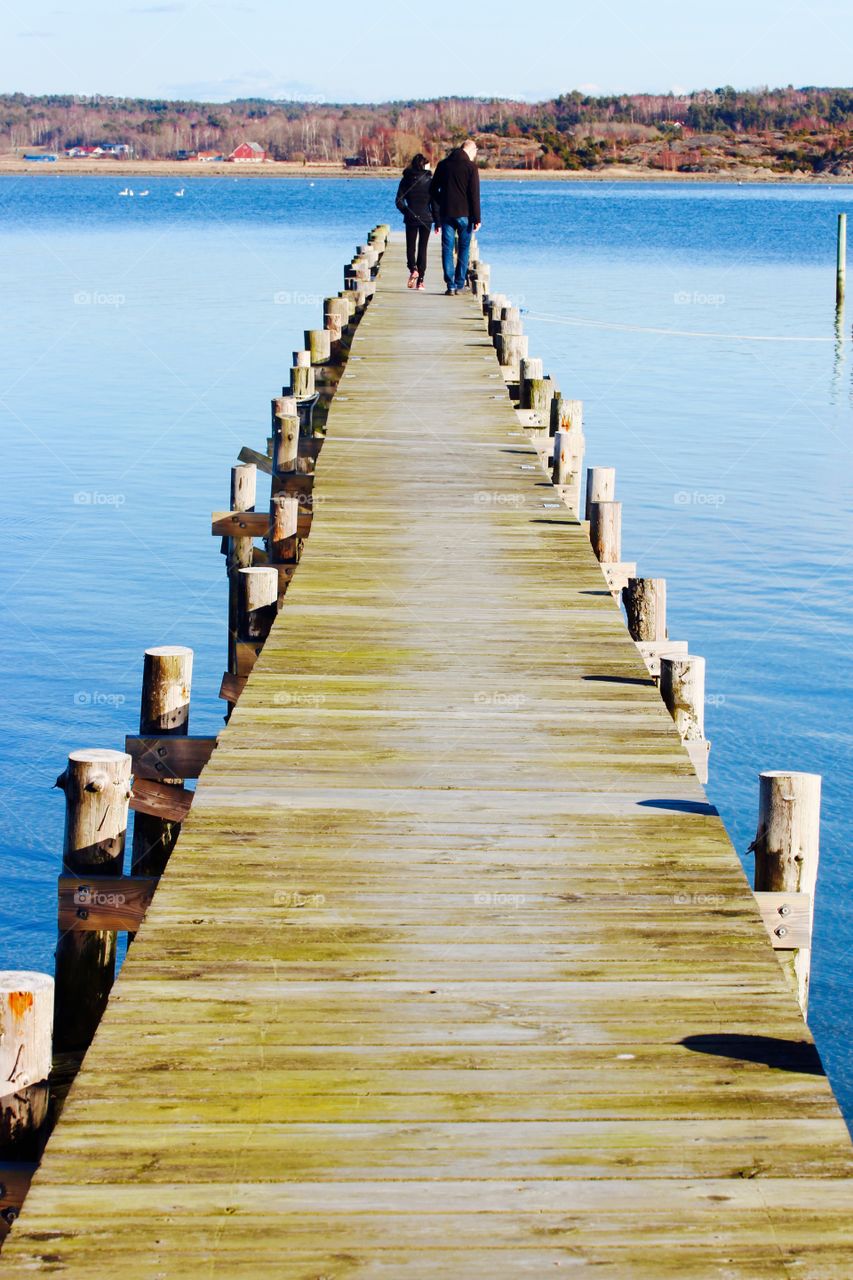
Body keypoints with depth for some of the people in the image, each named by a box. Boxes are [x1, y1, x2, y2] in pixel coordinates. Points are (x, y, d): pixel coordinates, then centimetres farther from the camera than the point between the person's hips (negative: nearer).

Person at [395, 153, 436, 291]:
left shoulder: (406, 180, -1)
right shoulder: (429, 181, -5)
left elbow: (399, 201, -3)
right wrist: (437, 221, 0)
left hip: (411, 219, 0)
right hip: (426, 218, 0)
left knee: (410, 246, 11)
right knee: (422, 248, 5)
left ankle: (413, 269, -16)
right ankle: (420, 280, 1)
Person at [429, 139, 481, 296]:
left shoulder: (443, 164, 6)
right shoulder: (470, 167, -7)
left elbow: (433, 190, 12)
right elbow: (474, 195, -10)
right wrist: (476, 218, -7)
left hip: (446, 213, 3)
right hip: (464, 214, -3)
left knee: (447, 249, 3)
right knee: (463, 249, 8)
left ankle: (450, 285, -5)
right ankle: (460, 284, 7)